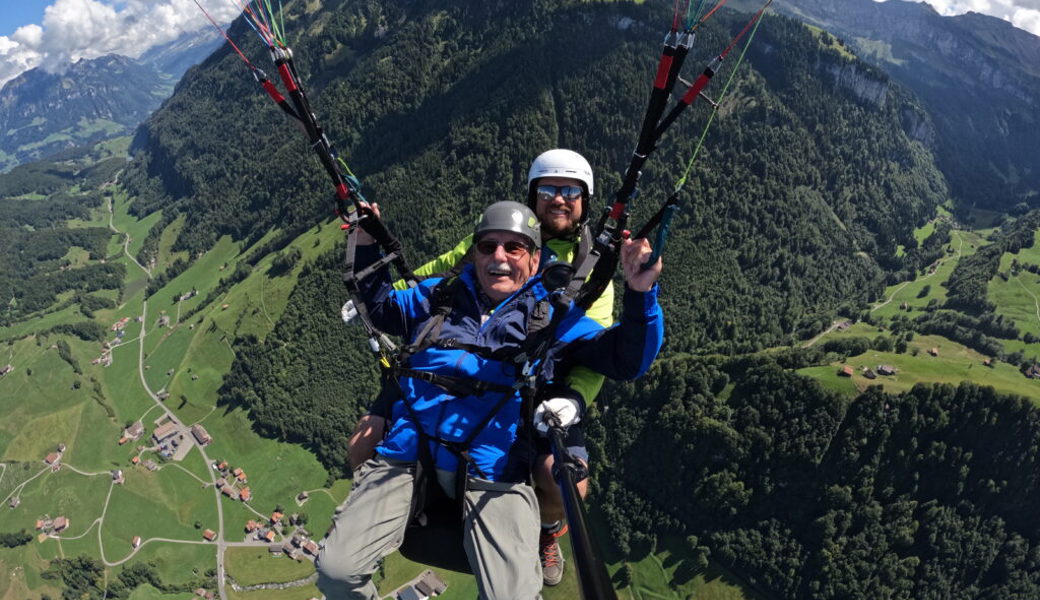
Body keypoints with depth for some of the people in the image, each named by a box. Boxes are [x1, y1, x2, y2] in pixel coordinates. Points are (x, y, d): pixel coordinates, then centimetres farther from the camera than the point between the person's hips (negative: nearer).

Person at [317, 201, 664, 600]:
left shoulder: (553, 316, 11)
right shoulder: (440, 295, 19)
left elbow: (627, 360, 3)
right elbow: (381, 308, 35)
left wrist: (640, 293, -13)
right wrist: (366, 243, 22)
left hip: (490, 467, -2)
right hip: (409, 452, 3)